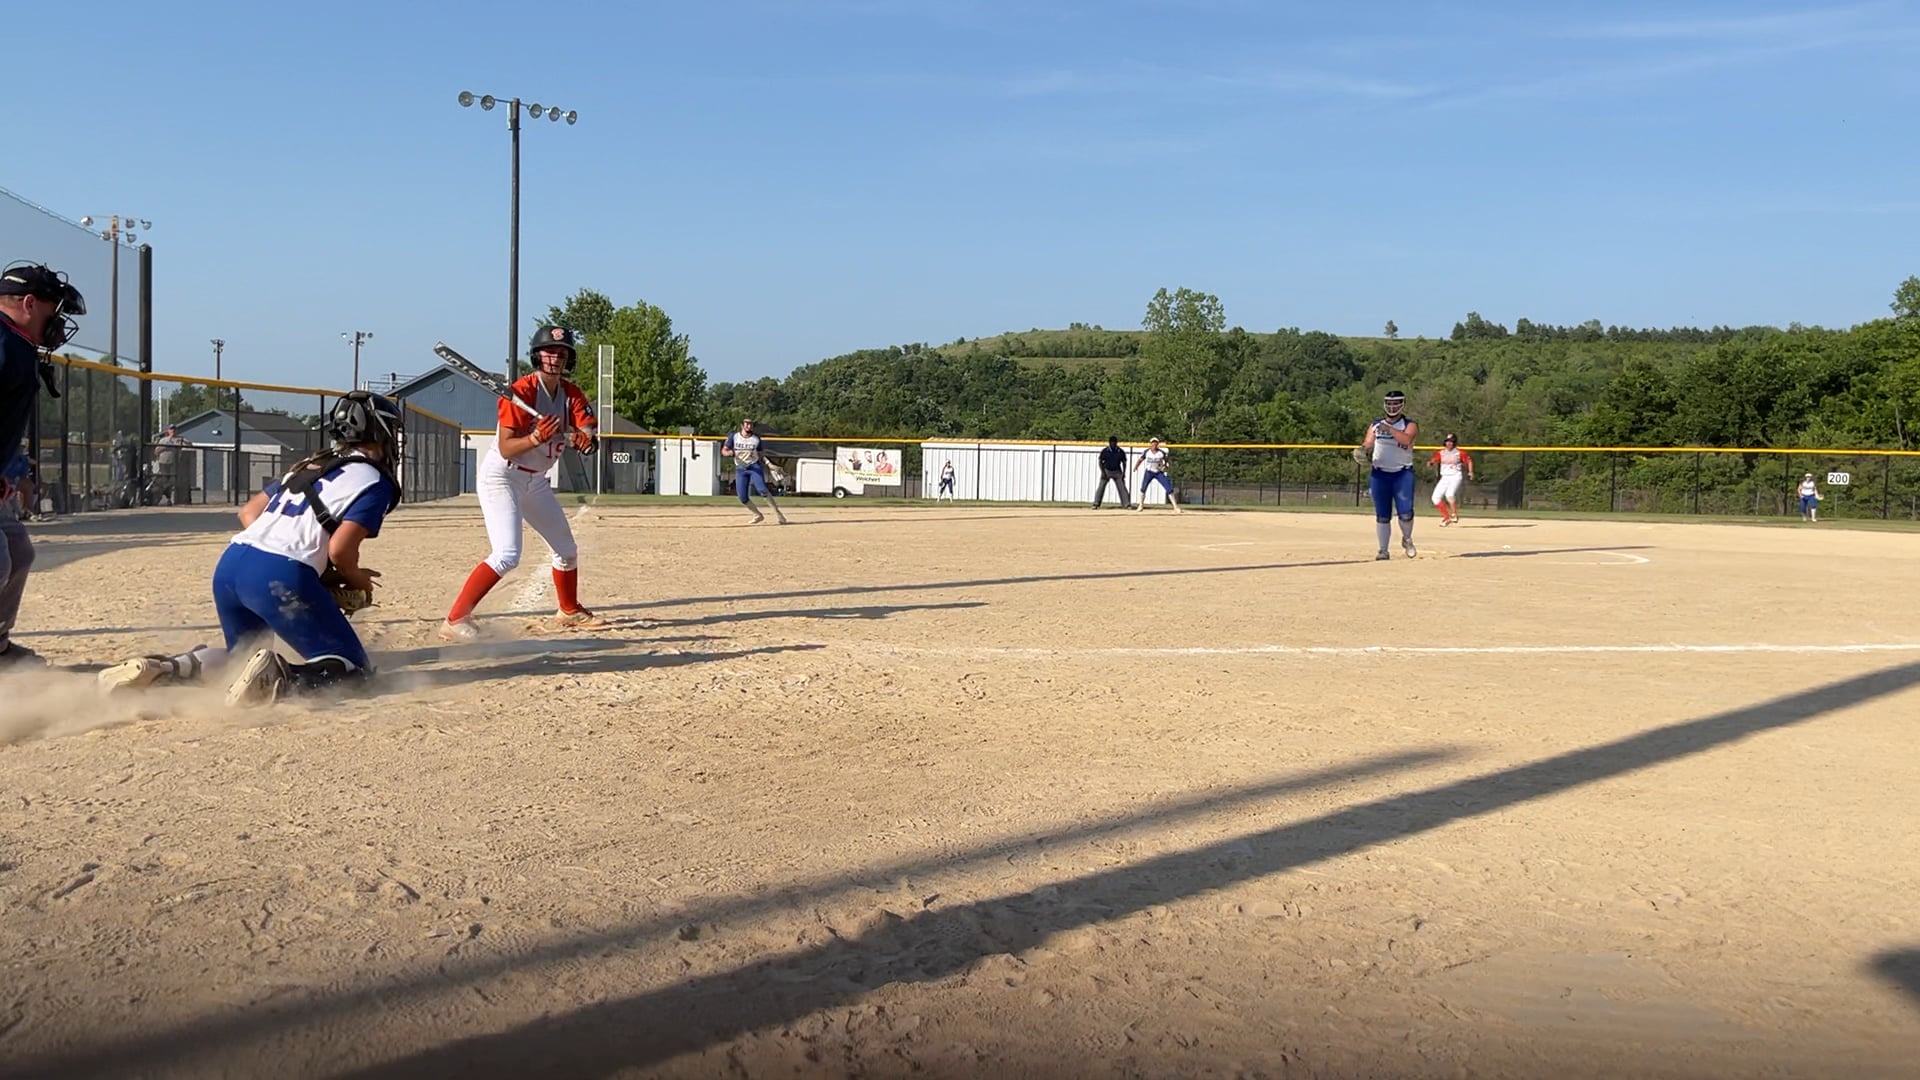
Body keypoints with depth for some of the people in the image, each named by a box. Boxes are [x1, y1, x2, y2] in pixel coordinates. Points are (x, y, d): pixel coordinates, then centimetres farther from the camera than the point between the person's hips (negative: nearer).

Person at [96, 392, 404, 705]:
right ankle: (278, 678, -29)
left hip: (230, 564, 8)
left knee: (239, 656, 30)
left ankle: (159, 667, 4)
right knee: (355, 672, -3)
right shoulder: (376, 482, 1)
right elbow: (339, 549, -11)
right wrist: (355, 579, 9)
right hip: (283, 577, -8)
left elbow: (248, 511, 29)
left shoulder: (308, 466, 25)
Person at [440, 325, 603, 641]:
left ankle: (570, 610, 39)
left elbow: (590, 428, -15)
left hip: (535, 481, 8)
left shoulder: (571, 394, 0)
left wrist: (585, 438, -37)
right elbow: (506, 449, -24)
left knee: (567, 548, 17)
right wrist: (536, 438, -41)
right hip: (501, 477, -8)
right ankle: (455, 620, -20)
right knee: (507, 555, -23)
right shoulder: (521, 392, -21)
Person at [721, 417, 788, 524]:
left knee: (762, 490, -23)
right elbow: (723, 451, 2)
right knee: (742, 497, -6)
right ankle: (758, 515, 14)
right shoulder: (734, 437, 3)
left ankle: (777, 513, -19)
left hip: (755, 466, -2)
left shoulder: (756, 439, 5)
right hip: (740, 469, 2)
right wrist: (729, 453, -22)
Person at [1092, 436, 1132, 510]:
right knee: (1101, 487, -7)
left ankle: (1127, 504, -1)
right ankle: (1096, 504, -4)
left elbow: (1124, 462, 4)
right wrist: (1103, 472, -14)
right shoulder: (1104, 451, -8)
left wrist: (1124, 472, -7)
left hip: (1117, 472, 1)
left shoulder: (1121, 452, -6)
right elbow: (1100, 462, -4)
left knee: (1122, 487, -4)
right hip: (1106, 471, -1)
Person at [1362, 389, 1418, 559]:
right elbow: (1368, 444, 2)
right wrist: (1364, 449, -21)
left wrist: (1388, 428, -26)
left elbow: (1406, 439, -20)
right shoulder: (1375, 425, 13)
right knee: (1382, 516, 2)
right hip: (1380, 474, 2)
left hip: (1403, 474, -2)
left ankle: (1407, 540, 19)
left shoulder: (1410, 424, 1)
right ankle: (1383, 550, 12)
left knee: (1406, 513, -10)